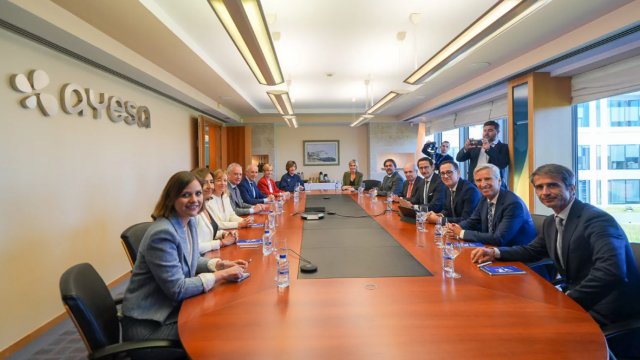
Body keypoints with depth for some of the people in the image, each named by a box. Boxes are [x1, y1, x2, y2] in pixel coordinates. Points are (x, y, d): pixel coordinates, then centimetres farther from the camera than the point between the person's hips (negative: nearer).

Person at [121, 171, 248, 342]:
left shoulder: (189, 221, 1)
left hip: (174, 307, 8)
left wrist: (221, 264, 0)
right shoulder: (162, 233, -26)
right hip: (147, 324, -8)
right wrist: (222, 275, -19)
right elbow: (177, 289, -24)